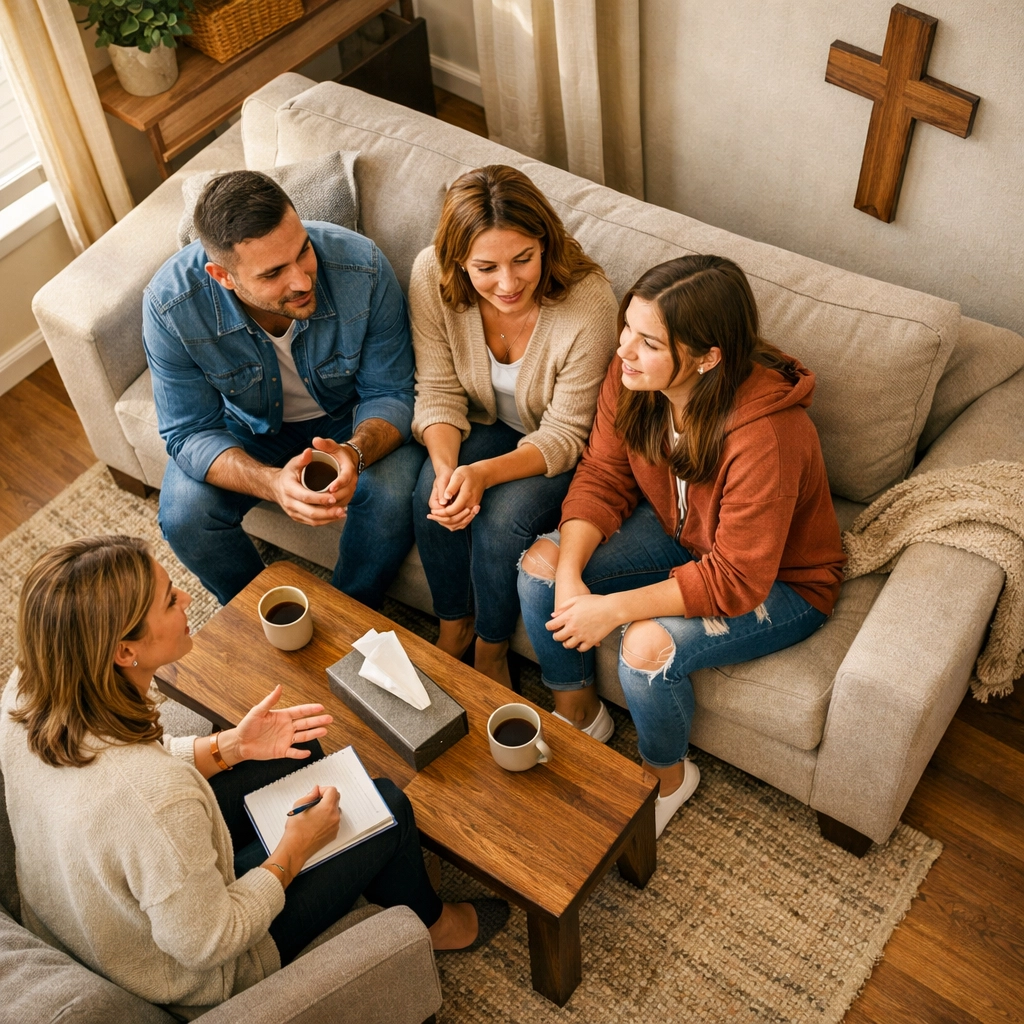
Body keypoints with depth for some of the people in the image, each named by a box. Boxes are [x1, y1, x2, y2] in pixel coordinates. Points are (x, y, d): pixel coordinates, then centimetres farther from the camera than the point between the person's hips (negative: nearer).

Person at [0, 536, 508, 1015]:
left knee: (296, 752, 16)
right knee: (387, 806, 2)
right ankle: (426, 922, 36)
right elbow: (206, 944, -27)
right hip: (183, 975, -7)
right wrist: (294, 851, -15)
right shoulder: (157, 799, -44)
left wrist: (230, 746, -7)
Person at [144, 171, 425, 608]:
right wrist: (271, 482, -44)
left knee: (392, 498, -28)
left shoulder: (363, 268, -31)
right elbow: (190, 434, -22)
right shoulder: (170, 305, -30)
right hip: (247, 426, 1)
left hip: (350, 418, 0)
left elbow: (389, 395, -20)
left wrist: (354, 453, -44)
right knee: (183, 514, -23)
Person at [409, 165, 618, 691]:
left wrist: (484, 474, -39)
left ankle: (491, 648, 4)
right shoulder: (432, 275, -22)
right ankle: (452, 627, 5)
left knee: (502, 516, -27)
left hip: (565, 451, -3)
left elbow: (563, 436, -23)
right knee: (432, 496, -24)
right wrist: (447, 467, -32)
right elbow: (438, 392, -12)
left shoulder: (589, 304, -33)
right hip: (487, 426, 3)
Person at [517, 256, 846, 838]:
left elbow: (737, 581, -31)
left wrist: (614, 608, -30)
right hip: (679, 530, 7)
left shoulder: (763, 436, -38)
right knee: (541, 563, -9)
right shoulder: (632, 376, -19)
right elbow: (603, 477, -7)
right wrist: (570, 574, -22)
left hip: (779, 579, -6)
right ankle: (577, 713, 16)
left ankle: (668, 775, 6)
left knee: (649, 648, -29)